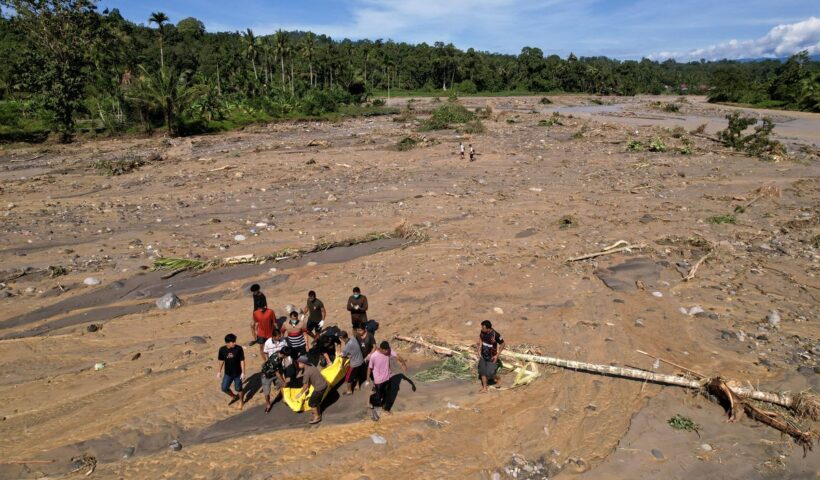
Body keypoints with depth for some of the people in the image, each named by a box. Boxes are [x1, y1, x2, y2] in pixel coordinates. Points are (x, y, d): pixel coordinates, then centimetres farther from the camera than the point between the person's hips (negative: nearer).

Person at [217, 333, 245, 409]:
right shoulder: (222, 349, -14)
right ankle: (233, 396, 40)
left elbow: (242, 361, -13)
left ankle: (241, 401, 38)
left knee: (238, 389, 11)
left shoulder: (239, 348, -21)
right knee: (224, 388, 9)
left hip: (238, 373, -3)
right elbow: (221, 361, 2)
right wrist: (219, 371, 9)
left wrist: (243, 372, -13)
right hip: (228, 373, 3)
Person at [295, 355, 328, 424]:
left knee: (311, 403, 10)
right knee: (317, 400, 28)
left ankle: (317, 417, 23)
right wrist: (307, 388, 26)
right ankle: (318, 412, 46)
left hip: (319, 388, -8)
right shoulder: (311, 367, 6)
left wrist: (301, 393, 5)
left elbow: (305, 385, -10)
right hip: (324, 384, 8)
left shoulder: (306, 373, -21)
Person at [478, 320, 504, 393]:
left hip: (491, 357, -5)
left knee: (490, 372, 1)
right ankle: (484, 388, 26)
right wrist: (479, 350, 2)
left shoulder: (496, 335, -28)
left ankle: (496, 377, 35)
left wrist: (497, 355, -13)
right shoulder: (482, 332, -13)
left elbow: (502, 344, -13)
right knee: (483, 371, 10)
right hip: (483, 356, 5)